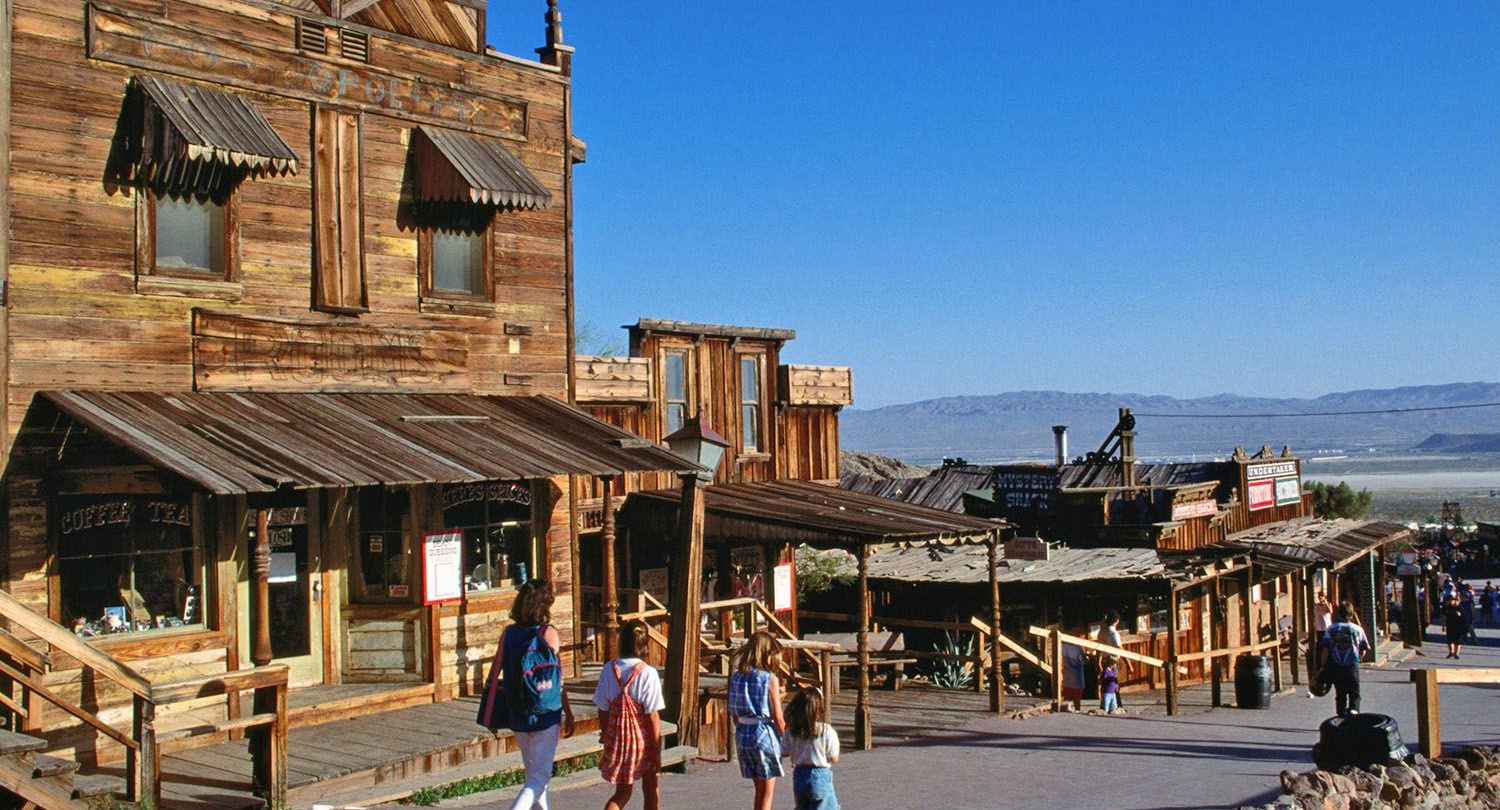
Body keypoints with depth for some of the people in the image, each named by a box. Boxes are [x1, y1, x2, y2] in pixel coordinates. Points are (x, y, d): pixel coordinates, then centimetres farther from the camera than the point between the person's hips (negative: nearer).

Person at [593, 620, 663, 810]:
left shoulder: (609, 669, -6)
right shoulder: (648, 673, -16)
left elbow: (603, 710, 1)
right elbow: (653, 716, -13)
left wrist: (605, 735, 16)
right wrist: (656, 749, -5)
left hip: (616, 738, 3)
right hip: (642, 738, -3)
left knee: (622, 792, 15)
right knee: (651, 792, 17)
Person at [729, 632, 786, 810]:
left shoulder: (737, 677, 3)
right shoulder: (770, 679, -12)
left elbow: (733, 713, 8)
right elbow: (778, 718, -11)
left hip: (742, 735, 6)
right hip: (765, 734, -6)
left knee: (759, 790, 20)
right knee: (767, 794, 5)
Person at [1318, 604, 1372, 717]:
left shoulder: (1331, 629, -1)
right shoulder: (1358, 629, -1)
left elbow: (1324, 649, -5)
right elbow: (1364, 650, 7)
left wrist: (1322, 666, 2)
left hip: (1335, 667, 1)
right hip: (1352, 667, -1)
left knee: (1340, 695, 14)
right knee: (1355, 694, 5)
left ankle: (1342, 715, 15)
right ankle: (1354, 709, -22)